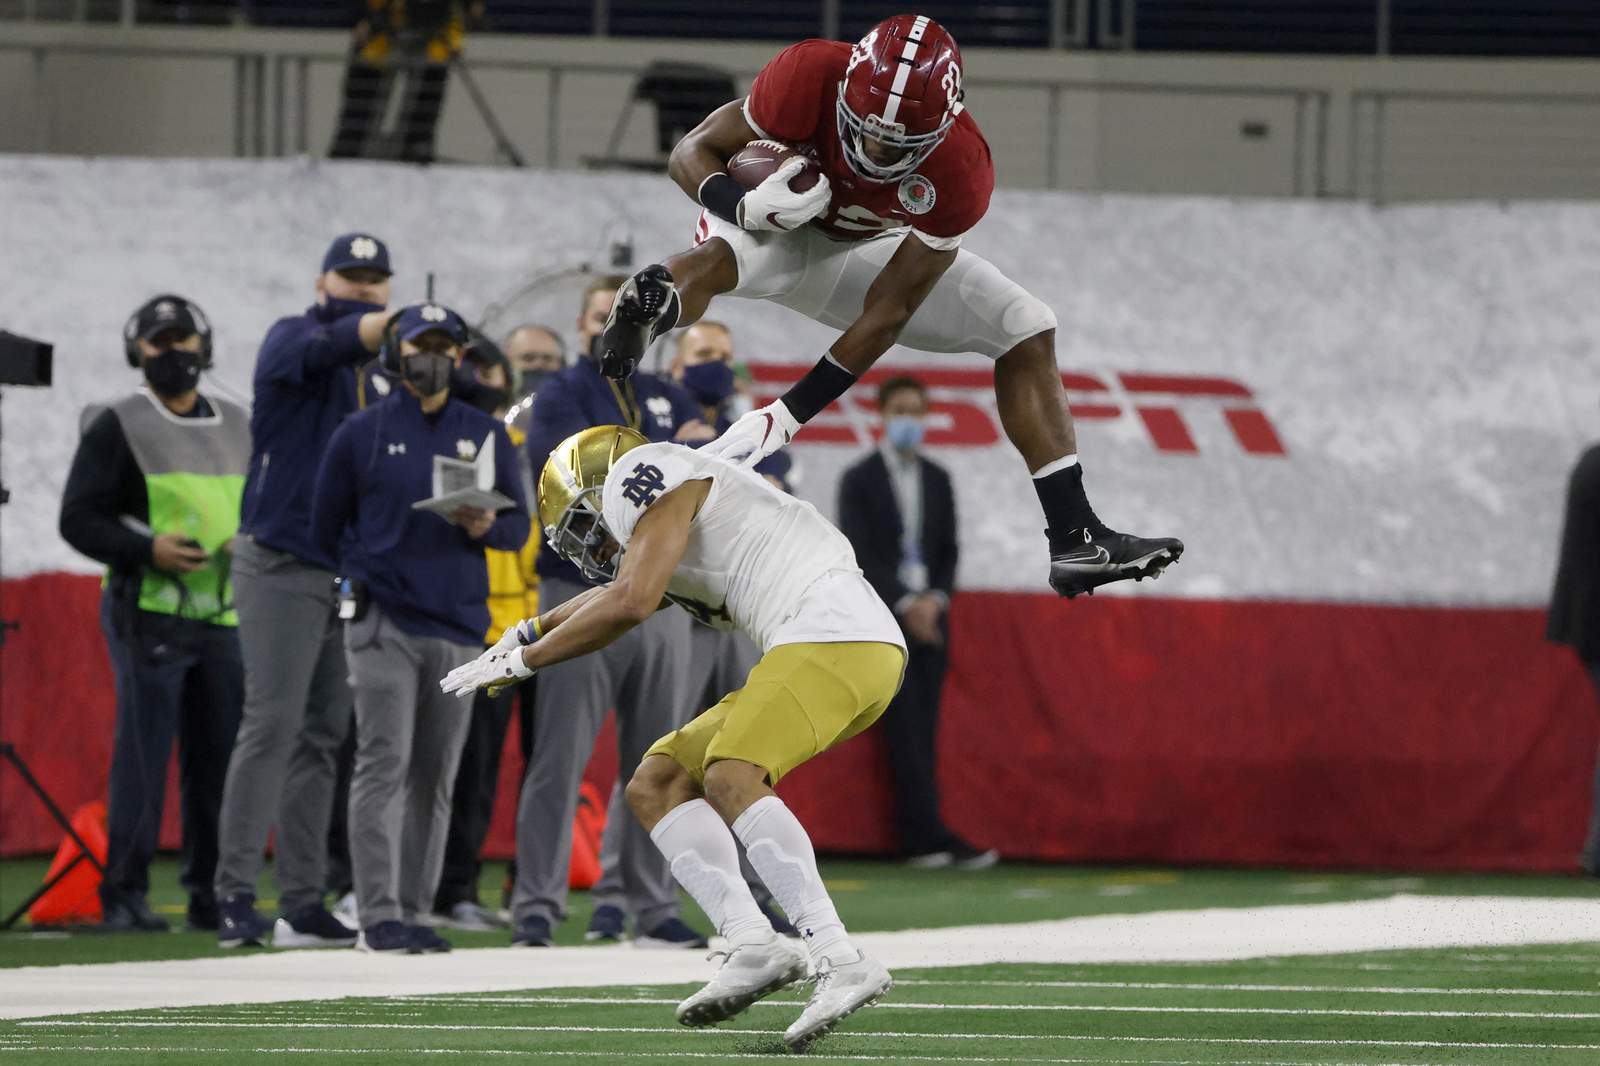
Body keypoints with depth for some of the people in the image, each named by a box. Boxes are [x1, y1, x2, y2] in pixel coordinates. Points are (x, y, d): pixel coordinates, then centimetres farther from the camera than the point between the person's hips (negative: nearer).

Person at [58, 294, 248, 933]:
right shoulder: (117, 427, 1)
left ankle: (210, 893, 14)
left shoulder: (239, 429, 16)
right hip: (150, 612, -5)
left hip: (225, 615, 5)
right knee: (143, 755, -7)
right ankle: (124, 894, -4)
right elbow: (79, 519, -3)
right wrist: (147, 550, -18)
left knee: (219, 756, 6)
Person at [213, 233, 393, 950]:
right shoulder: (291, 340, -4)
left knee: (323, 736, 7)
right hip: (280, 564, -7)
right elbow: (326, 346, -28)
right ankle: (235, 894, -14)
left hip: (350, 571, 7)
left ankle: (303, 903, 9)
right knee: (272, 725, -13)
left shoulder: (382, 382, 17)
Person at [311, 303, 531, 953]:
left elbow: (519, 526, 11)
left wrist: (486, 528, -9)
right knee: (384, 766, -11)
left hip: (460, 625, 3)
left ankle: (415, 913, 10)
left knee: (435, 777, 5)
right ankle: (379, 918, -14)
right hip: (384, 624, -3)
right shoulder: (362, 433, 5)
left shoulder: (486, 435, 12)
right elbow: (326, 528, 12)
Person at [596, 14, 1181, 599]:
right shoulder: (810, 77, -35)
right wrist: (747, 206, -45)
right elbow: (693, 153, -22)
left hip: (864, 249, 2)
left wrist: (787, 417, -30)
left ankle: (1076, 539, -6)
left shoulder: (960, 175, -30)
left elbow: (886, 315, -26)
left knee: (1027, 329, -7)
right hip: (775, 227, -2)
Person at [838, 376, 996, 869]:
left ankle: (917, 838, 1)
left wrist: (934, 600, -5)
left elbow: (948, 550, 13)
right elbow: (860, 553, -6)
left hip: (929, 618, 4)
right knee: (906, 730, -10)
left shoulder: (937, 480, 14)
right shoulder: (860, 480, 0)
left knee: (920, 730, 1)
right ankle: (933, 836, -16)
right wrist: (904, 605, -14)